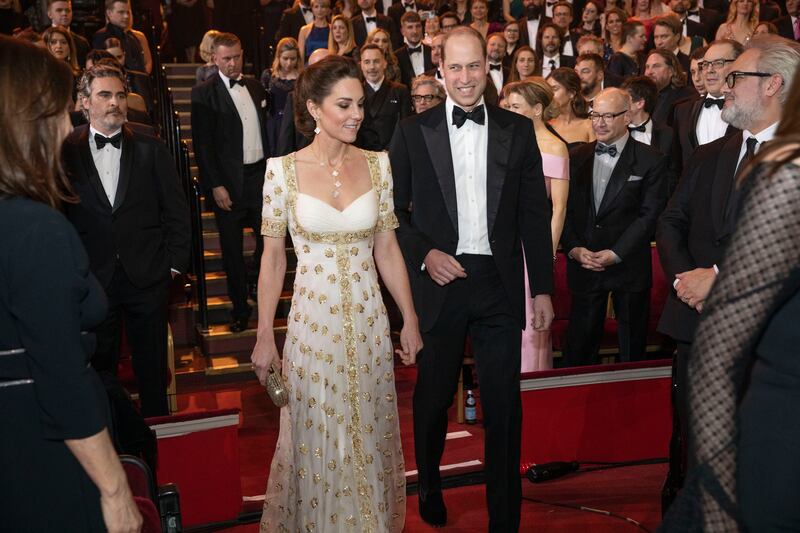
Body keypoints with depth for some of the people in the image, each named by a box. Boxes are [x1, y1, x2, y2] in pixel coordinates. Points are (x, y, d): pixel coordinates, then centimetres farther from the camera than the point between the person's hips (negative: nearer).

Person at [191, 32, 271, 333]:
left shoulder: (255, 88, 10)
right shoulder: (204, 94, -6)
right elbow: (202, 144, -9)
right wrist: (216, 186, -13)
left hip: (261, 175, 4)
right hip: (228, 183, -4)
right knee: (232, 249, 5)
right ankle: (240, 307, 19)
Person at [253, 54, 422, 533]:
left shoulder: (377, 164, 0)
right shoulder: (283, 169, -7)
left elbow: (387, 249, 5)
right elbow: (273, 258, -2)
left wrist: (411, 320, 6)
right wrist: (265, 337, -2)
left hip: (369, 320, 2)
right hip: (312, 319, -2)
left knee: (370, 436, 15)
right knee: (318, 437, 11)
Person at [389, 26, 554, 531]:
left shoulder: (518, 129, 4)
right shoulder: (413, 131, 1)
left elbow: (534, 214, 4)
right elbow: (394, 209, 3)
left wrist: (543, 288, 2)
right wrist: (425, 253, -13)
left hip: (499, 284, 1)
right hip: (439, 281, 0)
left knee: (504, 404, 6)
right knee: (433, 397, 15)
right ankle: (430, 487, 42)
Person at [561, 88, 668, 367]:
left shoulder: (651, 160, -3)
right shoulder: (576, 157, 8)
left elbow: (650, 215, -9)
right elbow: (565, 209, 6)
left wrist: (615, 254, -16)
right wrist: (573, 248, -9)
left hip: (629, 268, -2)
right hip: (583, 267, 3)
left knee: (632, 348, 11)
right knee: (578, 348, 6)